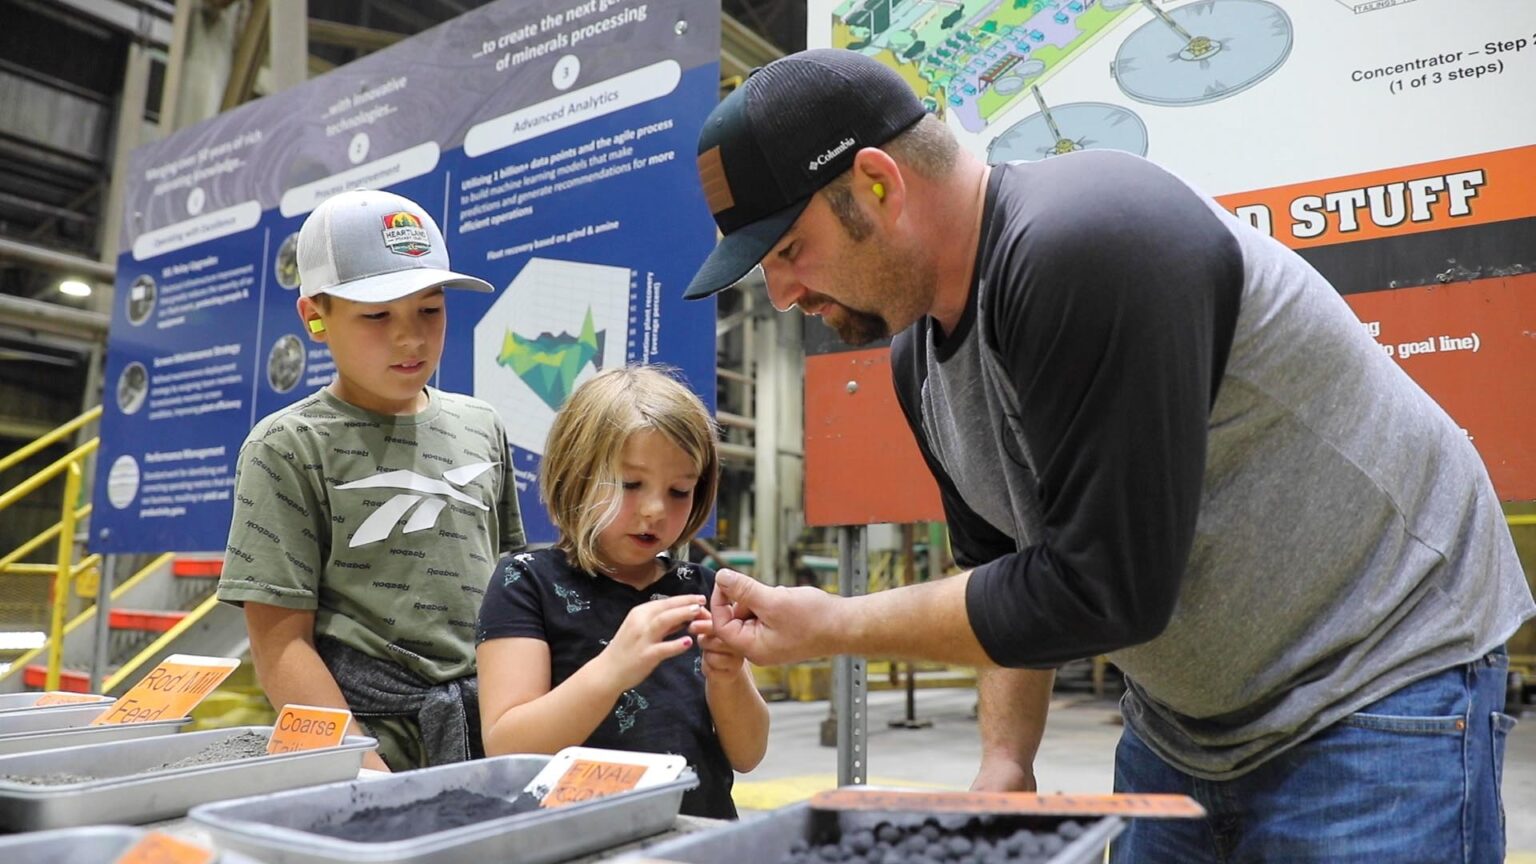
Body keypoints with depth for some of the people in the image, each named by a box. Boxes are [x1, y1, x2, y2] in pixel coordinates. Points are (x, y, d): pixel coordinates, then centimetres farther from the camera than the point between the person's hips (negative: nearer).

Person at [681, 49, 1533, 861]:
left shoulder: (1086, 246, -29)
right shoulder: (918, 350, -2)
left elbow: (1097, 593, -29)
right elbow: (1008, 569, 7)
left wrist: (831, 627, -20)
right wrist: (1005, 761, -3)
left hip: (1383, 682, -7)